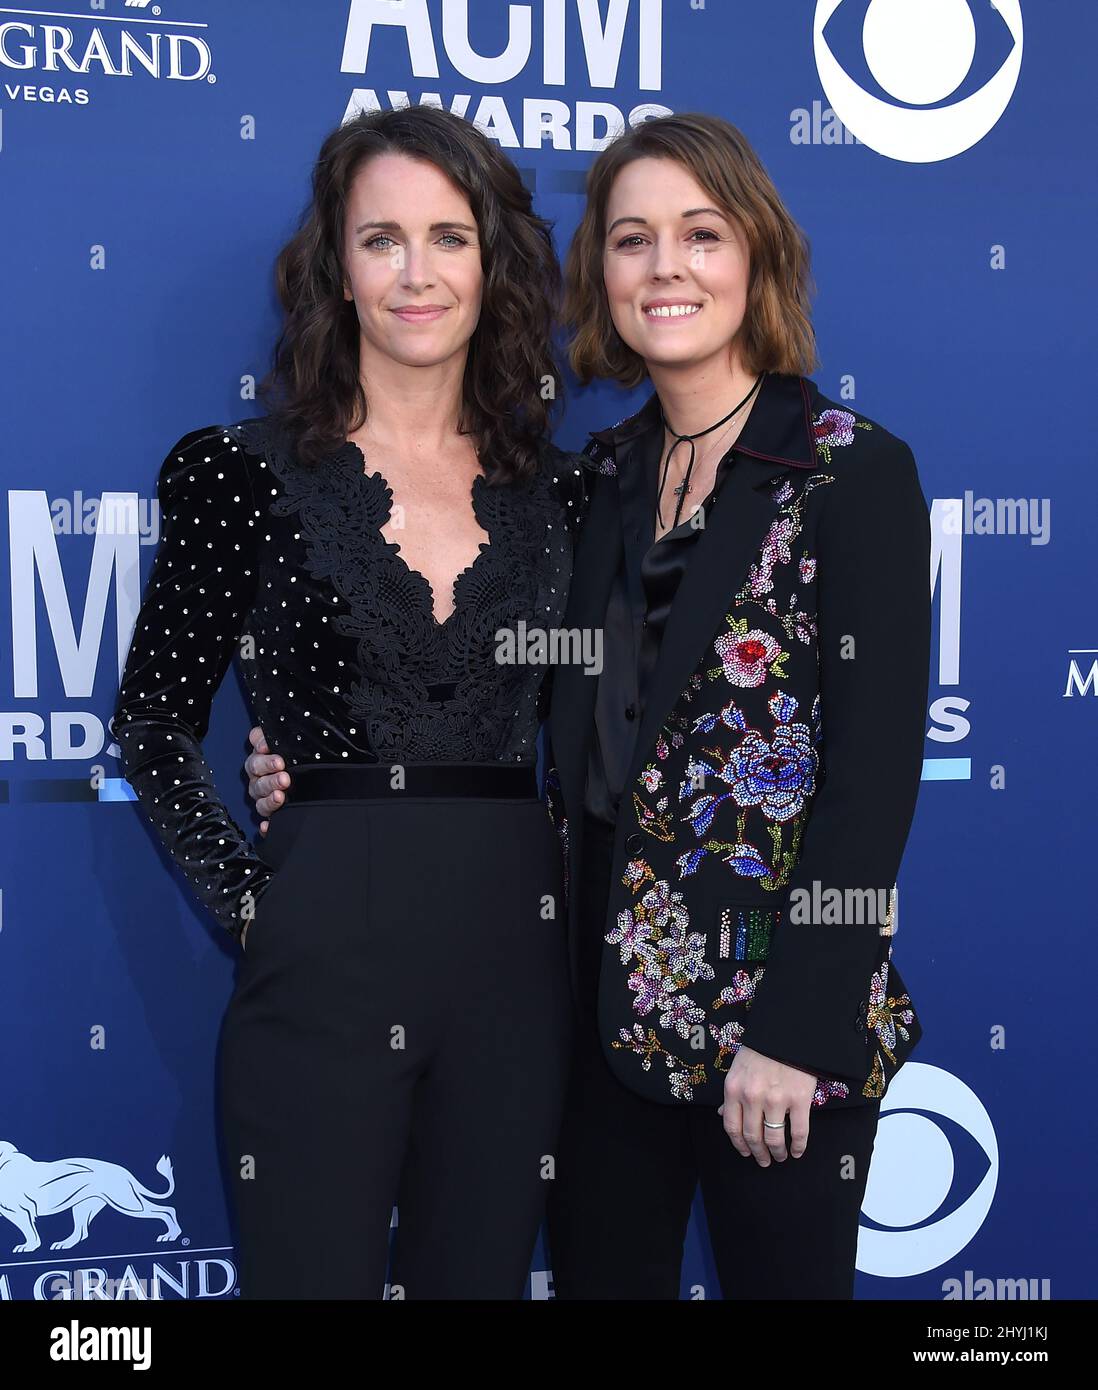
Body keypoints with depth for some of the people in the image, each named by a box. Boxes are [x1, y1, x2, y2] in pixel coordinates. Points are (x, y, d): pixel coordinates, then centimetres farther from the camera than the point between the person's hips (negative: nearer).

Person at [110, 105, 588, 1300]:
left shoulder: (553, 492, 8)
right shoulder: (245, 473, -1)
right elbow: (154, 726, 2)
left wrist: (579, 889, 5)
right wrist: (243, 901, -5)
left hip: (513, 950, 3)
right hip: (323, 951, -3)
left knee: (479, 1275, 14)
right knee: (310, 1273, 5)